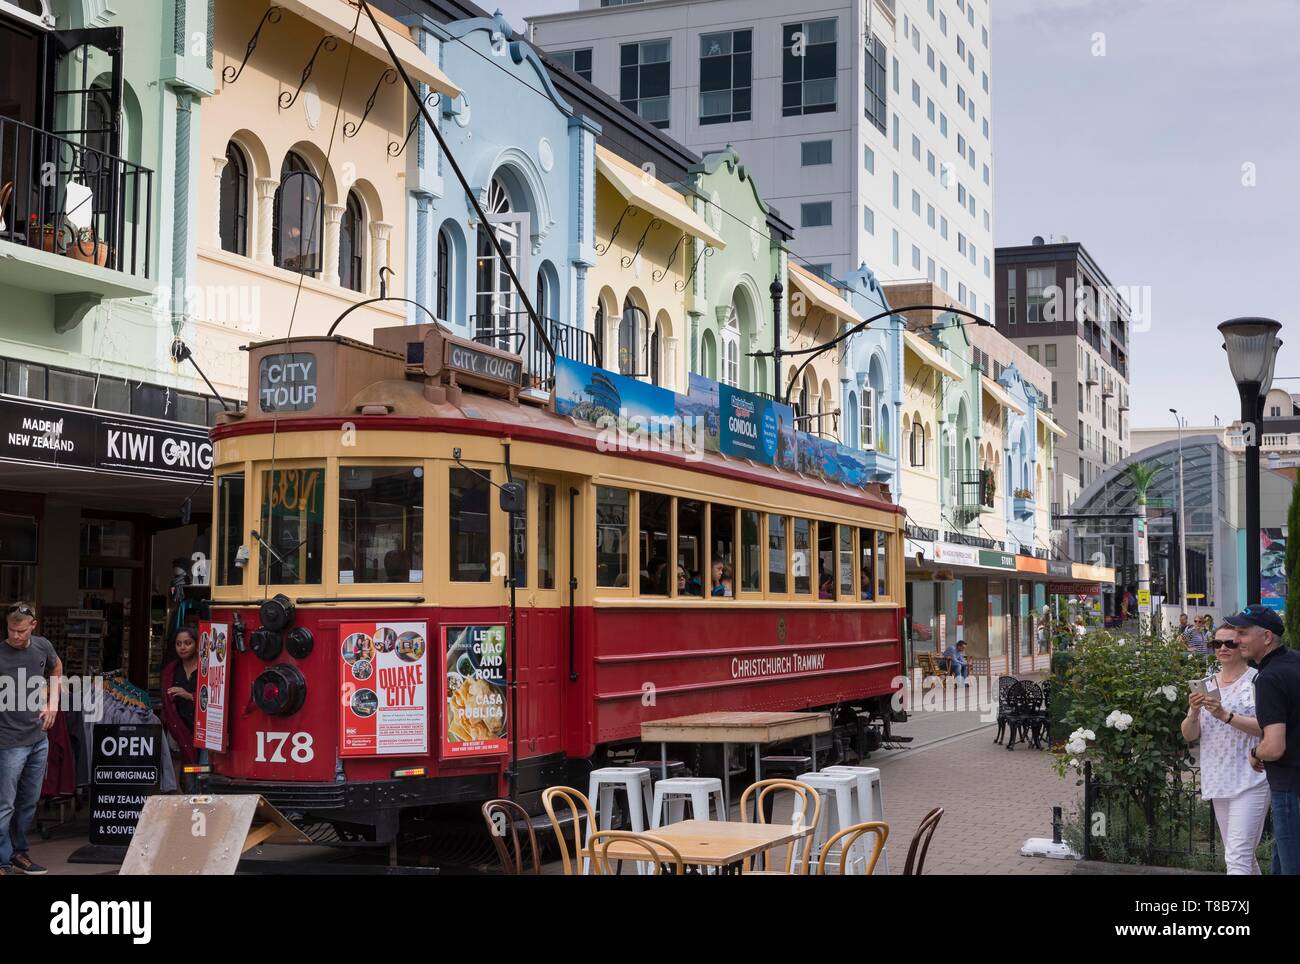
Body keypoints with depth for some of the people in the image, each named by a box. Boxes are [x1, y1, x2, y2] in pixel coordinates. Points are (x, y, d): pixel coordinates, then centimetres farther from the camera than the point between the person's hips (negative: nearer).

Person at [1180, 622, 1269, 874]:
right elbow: (1189, 735, 8)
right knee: (1243, 855, 17)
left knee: (1237, 857, -14)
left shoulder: (1257, 681, -5)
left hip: (1250, 780, -6)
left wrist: (1225, 716, -25)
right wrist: (1193, 713, -12)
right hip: (1218, 781, 6)